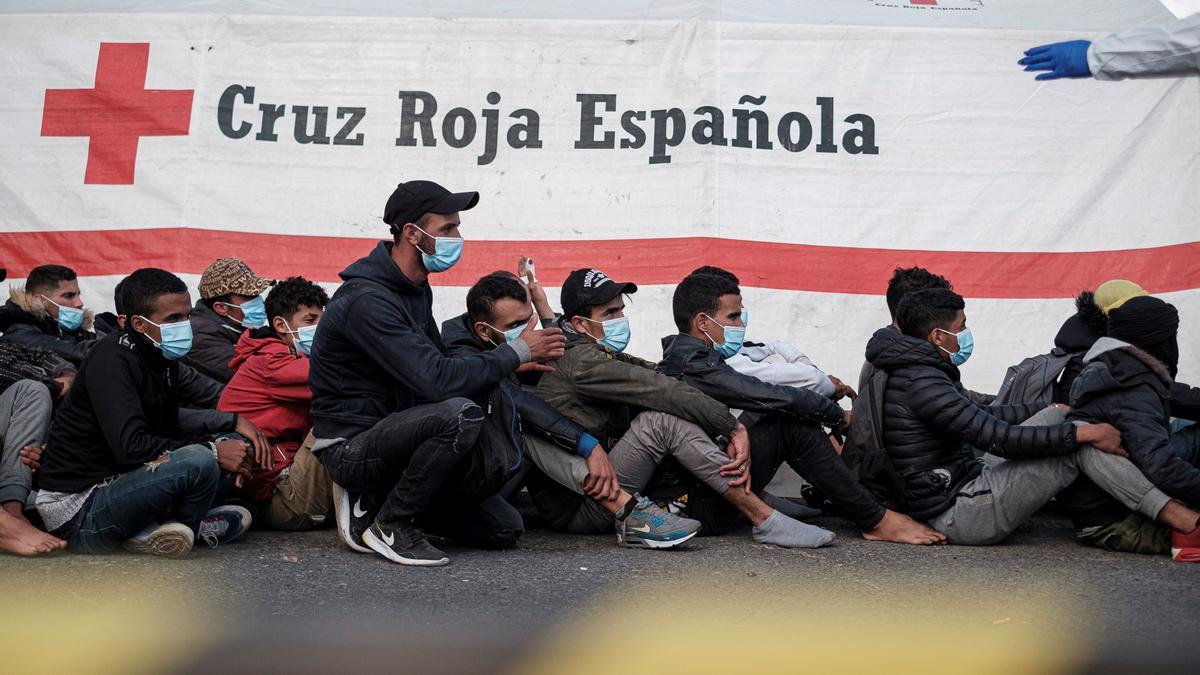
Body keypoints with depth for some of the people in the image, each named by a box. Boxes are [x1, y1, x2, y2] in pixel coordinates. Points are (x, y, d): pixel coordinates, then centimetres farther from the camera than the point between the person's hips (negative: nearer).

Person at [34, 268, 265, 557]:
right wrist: (213, 451, -24)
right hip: (77, 508, -9)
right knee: (198, 461, -31)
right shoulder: (111, 361, -19)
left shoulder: (160, 357, 7)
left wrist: (233, 421, 3)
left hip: (113, 483, 9)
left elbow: (169, 425, 17)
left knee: (233, 446, 12)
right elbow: (130, 446, -28)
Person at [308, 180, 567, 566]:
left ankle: (376, 499, 12)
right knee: (461, 413, -35)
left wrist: (509, 366, -4)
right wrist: (516, 353, -18)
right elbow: (436, 381, -29)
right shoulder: (367, 300, -23)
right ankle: (388, 526, -15)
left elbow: (439, 365, 13)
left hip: (393, 434, 9)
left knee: (504, 530, 4)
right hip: (352, 446, -9)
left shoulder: (416, 289, 8)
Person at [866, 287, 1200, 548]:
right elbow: (1000, 439, -24)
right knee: (1081, 446, -13)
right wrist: (1085, 432, -16)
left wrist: (1057, 409, 22)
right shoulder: (922, 382, -21)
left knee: (1054, 415, 14)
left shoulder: (913, 372, 13)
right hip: (957, 515, -11)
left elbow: (983, 415, 24)